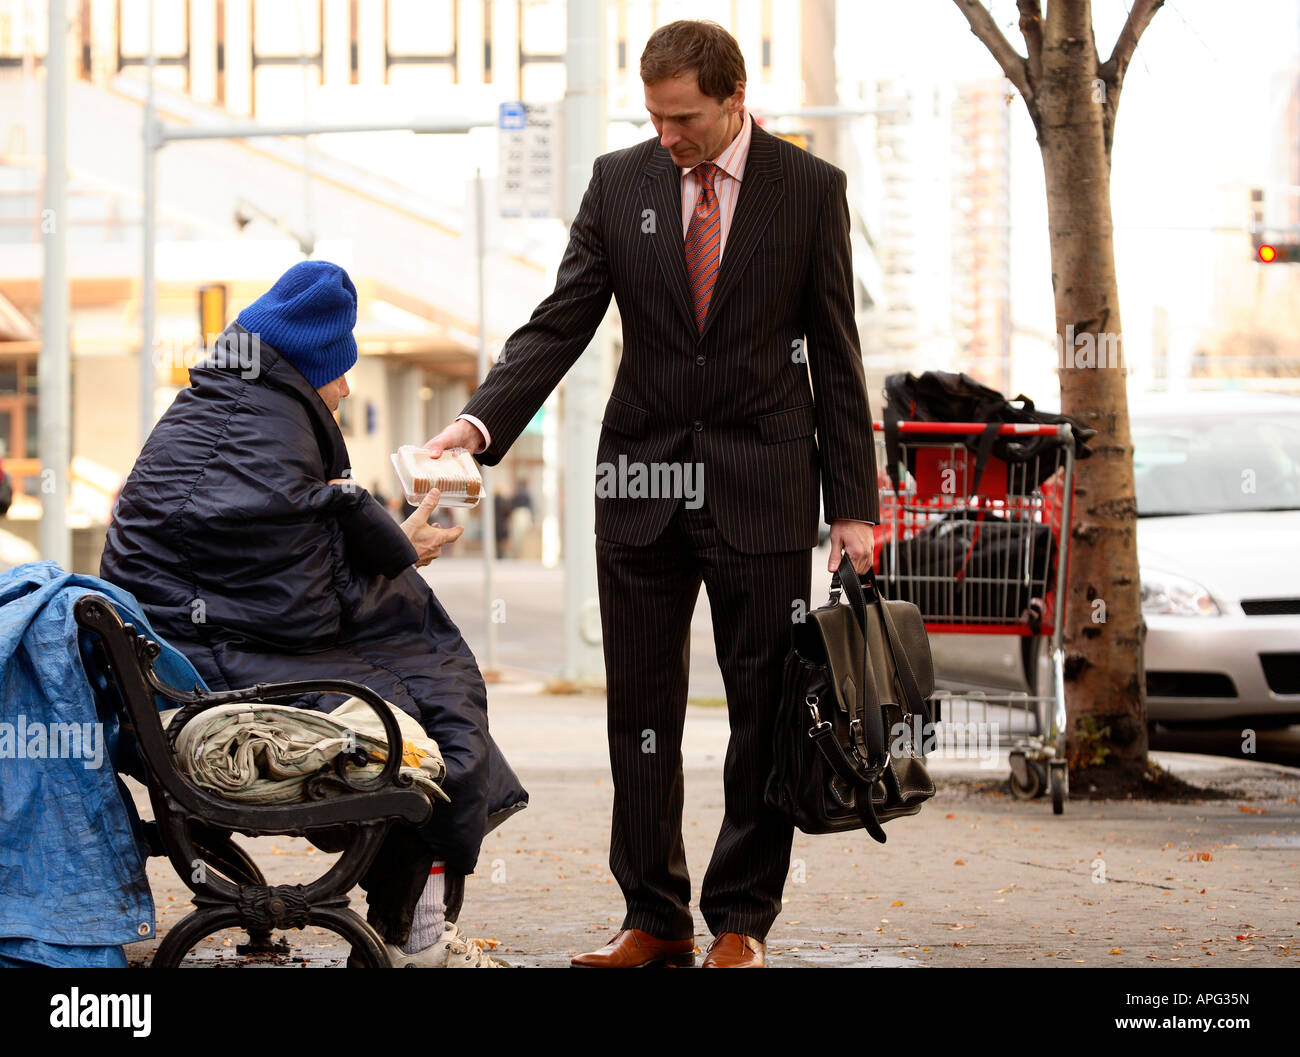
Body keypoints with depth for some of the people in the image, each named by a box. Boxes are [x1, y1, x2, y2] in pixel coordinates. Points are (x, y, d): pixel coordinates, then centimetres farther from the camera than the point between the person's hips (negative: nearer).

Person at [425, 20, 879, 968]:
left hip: (762, 485, -2)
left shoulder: (810, 188, -2)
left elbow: (836, 356, 0)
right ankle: (655, 918, 14)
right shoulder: (619, 182, 3)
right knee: (641, 711, 5)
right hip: (642, 481, 2)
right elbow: (560, 325, 1)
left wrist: (852, 502, -3)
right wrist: (479, 422, -16)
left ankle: (741, 923, 11)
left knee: (764, 711, 2)